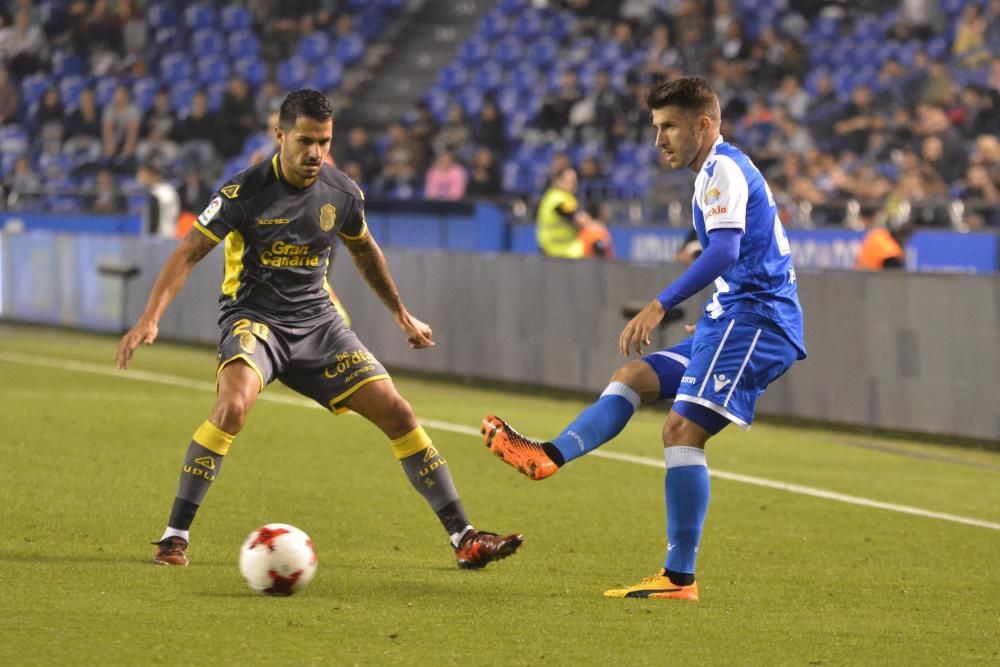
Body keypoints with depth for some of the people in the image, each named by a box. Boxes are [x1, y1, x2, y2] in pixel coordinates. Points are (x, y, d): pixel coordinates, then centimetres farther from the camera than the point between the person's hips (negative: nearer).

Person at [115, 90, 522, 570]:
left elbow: (364, 251, 20)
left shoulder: (342, 193, -1)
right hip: (253, 318, -4)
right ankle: (174, 538, -23)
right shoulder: (247, 191, -15)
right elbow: (189, 253, -13)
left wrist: (402, 315, 28)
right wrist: (150, 319, -24)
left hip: (316, 320, 4)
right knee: (233, 405, -33)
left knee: (396, 412, -4)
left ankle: (464, 538, 5)